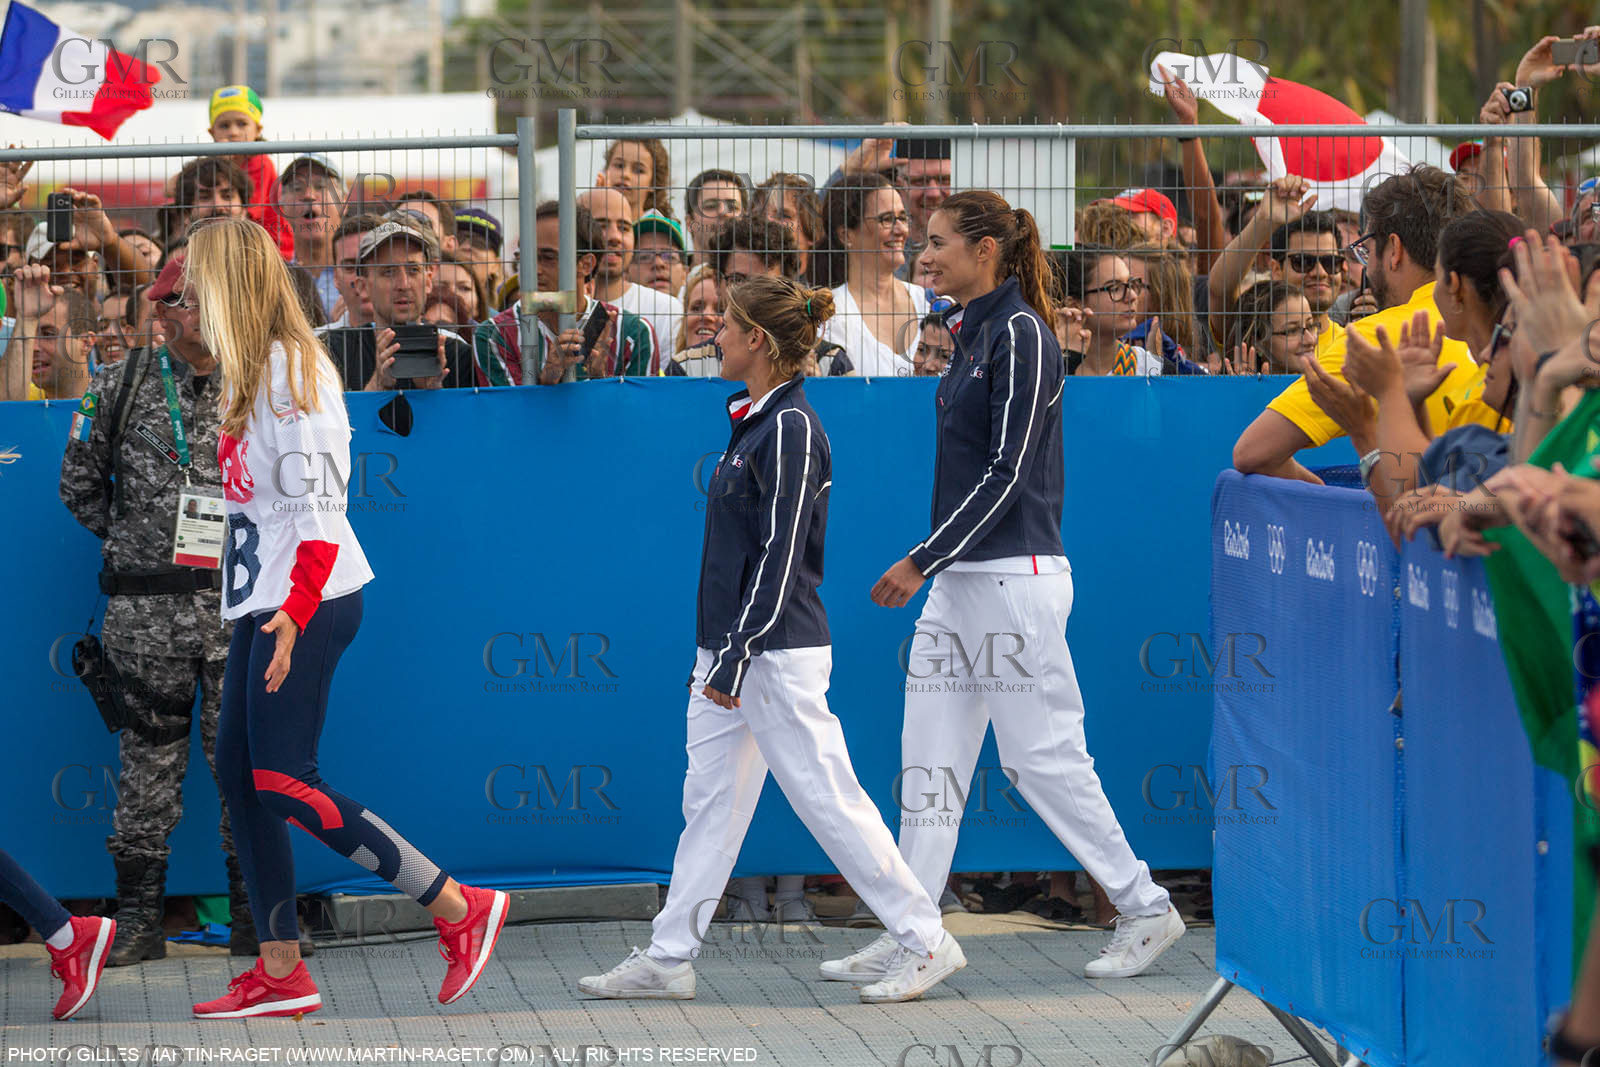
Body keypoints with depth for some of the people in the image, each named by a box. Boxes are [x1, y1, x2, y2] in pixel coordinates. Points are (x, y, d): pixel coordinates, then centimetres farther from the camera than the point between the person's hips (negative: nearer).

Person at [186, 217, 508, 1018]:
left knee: (282, 782, -12)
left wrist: (296, 609, -28)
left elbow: (320, 502, -20)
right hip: (265, 601, 10)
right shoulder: (247, 369, 15)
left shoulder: (292, 369, -15)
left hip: (308, 603, -10)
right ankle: (281, 973, 10)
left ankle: (461, 908, -7)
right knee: (238, 773, 7)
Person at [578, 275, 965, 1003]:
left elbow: (779, 557, -19)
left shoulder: (790, 429, -15)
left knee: (827, 798, -5)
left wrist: (734, 662, -19)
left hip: (777, 653, -10)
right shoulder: (755, 421, 14)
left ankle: (925, 941, 2)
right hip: (732, 650, 10)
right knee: (708, 799, 10)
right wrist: (715, 657, 19)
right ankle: (669, 958, 13)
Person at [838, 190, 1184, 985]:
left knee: (1043, 756, -3)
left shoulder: (1021, 333, -14)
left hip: (1014, 576, -9)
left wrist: (921, 561, -18)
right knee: (930, 756, 6)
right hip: (960, 577, 10)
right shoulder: (973, 334, 14)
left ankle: (1146, 910, 9)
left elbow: (1007, 470, -18)